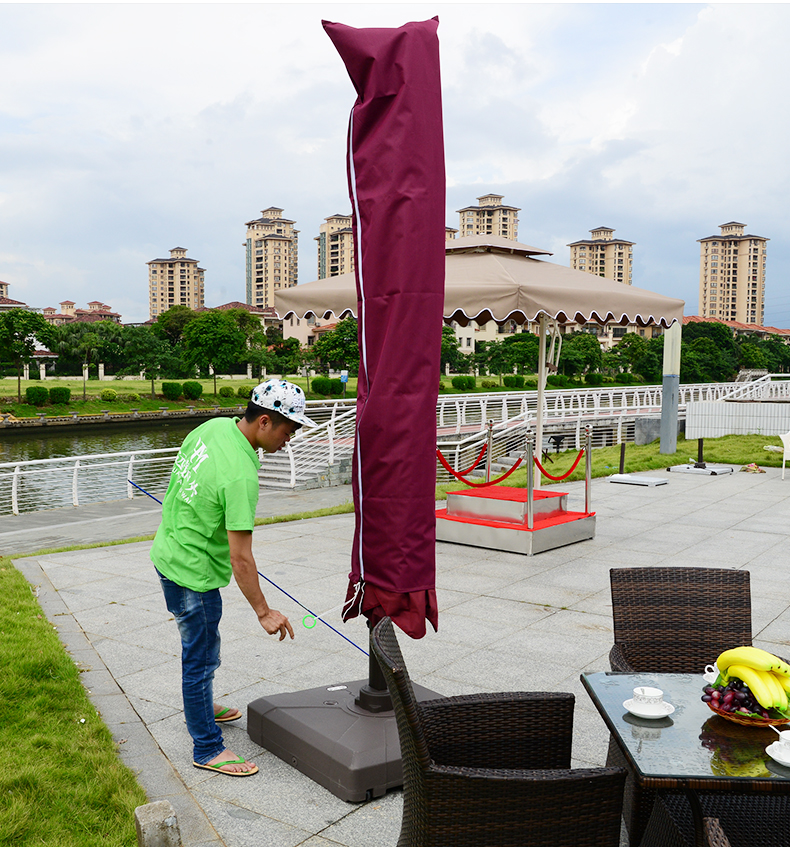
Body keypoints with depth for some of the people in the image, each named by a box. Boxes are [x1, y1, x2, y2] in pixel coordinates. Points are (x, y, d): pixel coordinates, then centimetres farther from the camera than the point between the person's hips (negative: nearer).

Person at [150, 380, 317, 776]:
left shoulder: (214, 426, -6)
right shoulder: (241, 475, -31)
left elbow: (181, 481, 12)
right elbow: (240, 559, -28)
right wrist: (264, 612, -18)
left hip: (168, 553, 9)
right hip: (194, 574, -9)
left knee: (199, 647, 27)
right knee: (202, 658, 5)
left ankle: (200, 706, 49)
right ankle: (207, 748, 21)